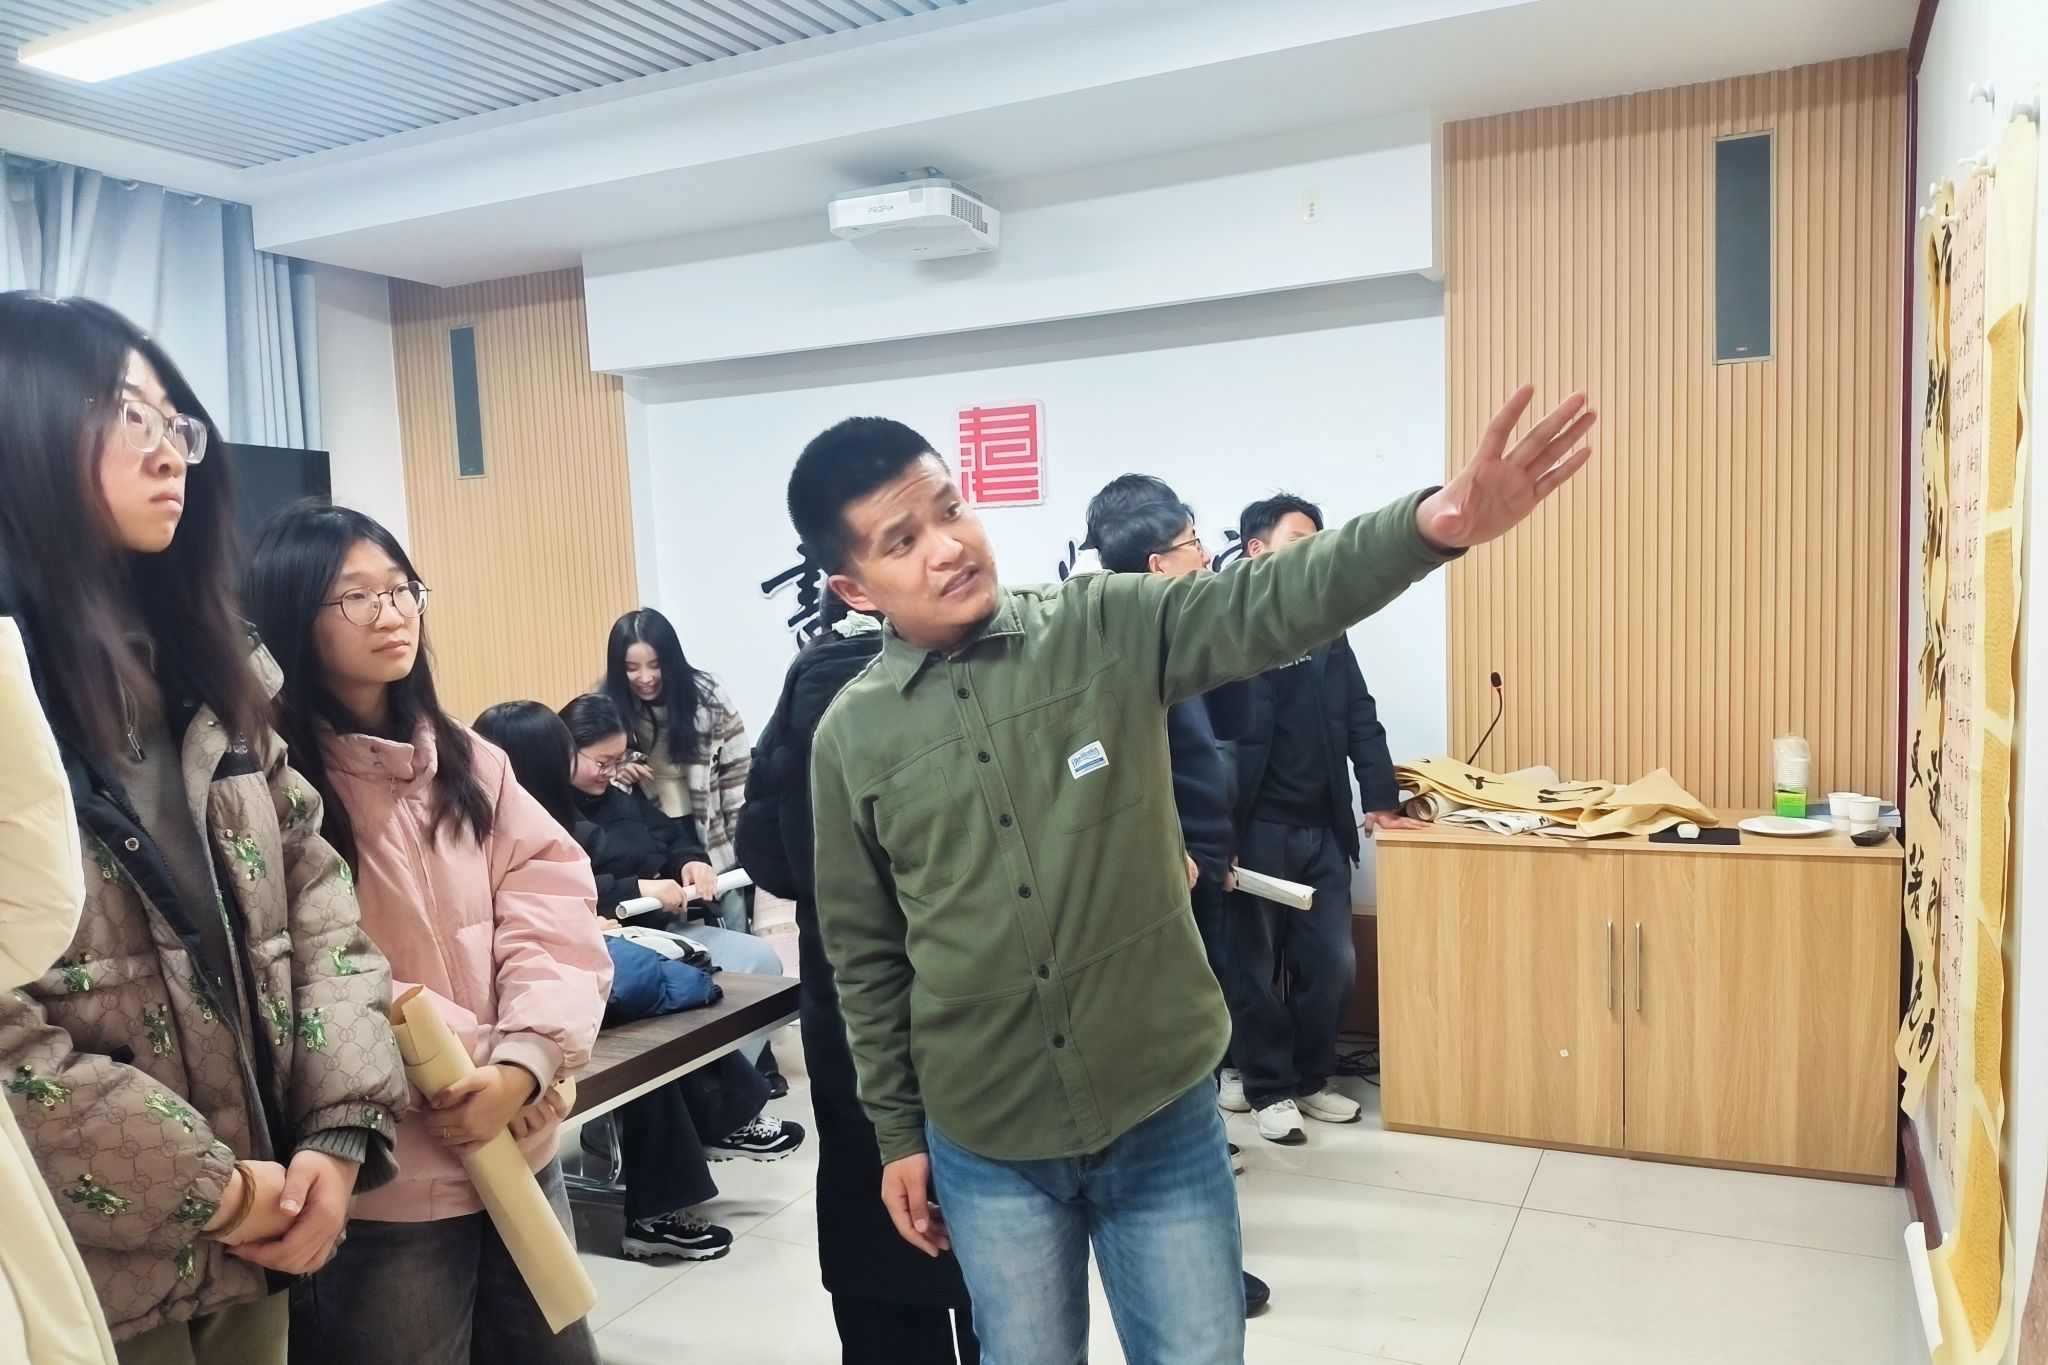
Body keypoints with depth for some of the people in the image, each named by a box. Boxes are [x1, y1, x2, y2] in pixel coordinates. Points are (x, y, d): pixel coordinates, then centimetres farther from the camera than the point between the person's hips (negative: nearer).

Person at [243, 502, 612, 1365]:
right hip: (383, 1179, -5)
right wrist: (456, 1065, -17)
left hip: (519, 1145, 6)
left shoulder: (465, 758, 8)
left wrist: (522, 1063, -15)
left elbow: (553, 905, -1)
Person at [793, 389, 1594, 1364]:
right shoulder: (851, 735, -4)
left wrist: (1431, 523, -40)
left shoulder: (1110, 627, -7)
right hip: (987, 1146, 1)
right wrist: (896, 1132, 7)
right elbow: (866, 956, 4)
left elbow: (1266, 604, -22)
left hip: (1161, 1114, -1)